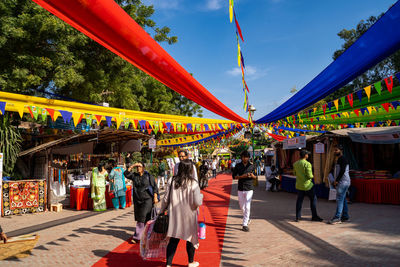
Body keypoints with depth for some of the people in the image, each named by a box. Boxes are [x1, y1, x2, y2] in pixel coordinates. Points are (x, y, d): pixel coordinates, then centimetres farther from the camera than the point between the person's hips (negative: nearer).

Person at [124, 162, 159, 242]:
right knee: (139, 218, 8)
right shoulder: (134, 175, 8)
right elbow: (126, 174, -2)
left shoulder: (149, 176, -3)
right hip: (137, 200, 5)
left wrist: (155, 197, -9)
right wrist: (133, 166, -7)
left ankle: (137, 237, -4)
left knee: (143, 218, -9)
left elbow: (155, 187, -2)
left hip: (147, 200, -5)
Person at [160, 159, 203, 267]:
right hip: (189, 215, -2)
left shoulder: (172, 181, -5)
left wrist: (162, 211, 14)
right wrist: (201, 196, 5)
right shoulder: (193, 183, -14)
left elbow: (166, 199, 0)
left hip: (174, 215, 2)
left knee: (173, 240, 8)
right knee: (190, 238, 16)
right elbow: (198, 202, -15)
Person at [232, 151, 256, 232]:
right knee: (242, 206, 13)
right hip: (240, 188, 2)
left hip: (249, 188, -2)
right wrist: (242, 176, -15)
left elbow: (255, 177, 9)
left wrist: (252, 176, -15)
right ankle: (247, 218, 39)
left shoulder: (251, 166, 2)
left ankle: (245, 224, -2)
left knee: (247, 207, -8)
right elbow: (234, 176, 1)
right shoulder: (238, 166, 2)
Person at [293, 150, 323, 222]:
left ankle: (298, 217, 11)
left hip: (299, 185, 6)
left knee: (299, 200, 10)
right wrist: (312, 176, 1)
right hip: (307, 185, -6)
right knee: (313, 199, 9)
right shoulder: (307, 164, -17)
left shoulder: (295, 164, 3)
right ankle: (314, 216, 13)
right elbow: (309, 176, -19)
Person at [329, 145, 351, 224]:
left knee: (339, 199, -12)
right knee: (343, 199, 12)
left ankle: (337, 218, -13)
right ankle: (345, 216, 17)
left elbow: (342, 171, -20)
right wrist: (336, 181, 15)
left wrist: (336, 180, -17)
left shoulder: (343, 159, -11)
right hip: (340, 182, 10)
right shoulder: (338, 159, 19)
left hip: (343, 182, -10)